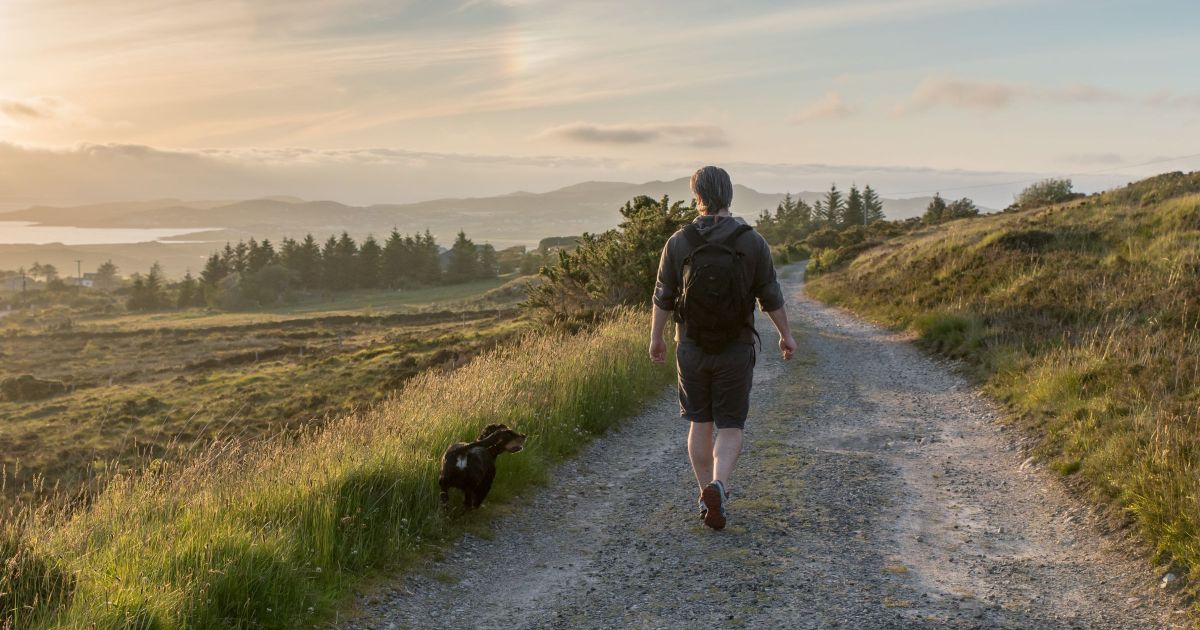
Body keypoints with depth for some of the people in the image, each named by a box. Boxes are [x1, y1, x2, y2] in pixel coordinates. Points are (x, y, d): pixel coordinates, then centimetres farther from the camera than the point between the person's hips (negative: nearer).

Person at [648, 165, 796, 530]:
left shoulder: (677, 243, -5)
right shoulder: (753, 242, -7)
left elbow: (663, 298, -1)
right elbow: (771, 298, -1)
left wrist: (655, 337, 13)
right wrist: (785, 335, 13)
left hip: (691, 348, 1)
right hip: (737, 349, -1)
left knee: (700, 424, 15)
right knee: (730, 427, 7)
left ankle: (708, 497, 20)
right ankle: (718, 486, -16)